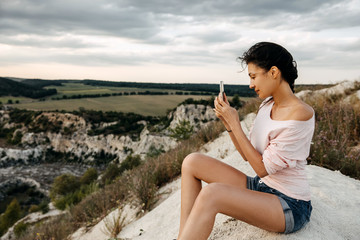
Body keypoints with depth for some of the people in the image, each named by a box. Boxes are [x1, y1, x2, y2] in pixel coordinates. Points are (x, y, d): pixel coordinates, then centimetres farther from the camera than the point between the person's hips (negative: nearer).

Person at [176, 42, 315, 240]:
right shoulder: (267, 104, 5)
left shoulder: (300, 115, -20)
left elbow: (263, 169, -19)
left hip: (289, 206, -8)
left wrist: (235, 123, -19)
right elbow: (248, 155, 7)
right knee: (192, 162, -5)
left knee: (211, 194, -33)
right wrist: (228, 123, -5)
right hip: (261, 187, 8)